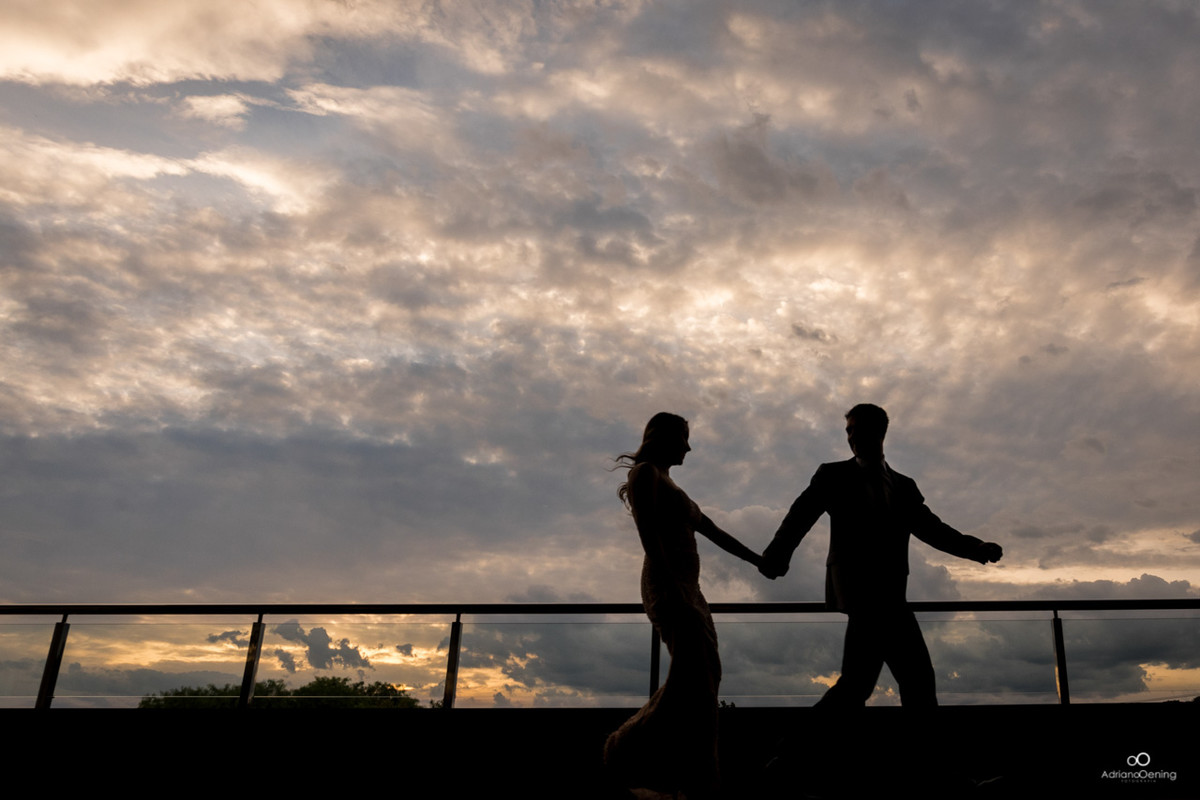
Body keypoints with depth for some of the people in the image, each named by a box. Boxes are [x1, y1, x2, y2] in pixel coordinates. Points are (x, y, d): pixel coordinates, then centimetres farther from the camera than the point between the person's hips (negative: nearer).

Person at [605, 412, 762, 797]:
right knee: (695, 678, -13)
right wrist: (670, 589, -25)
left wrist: (758, 560, 29)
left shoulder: (668, 484, 25)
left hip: (688, 588, 10)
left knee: (703, 675, 9)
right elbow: (648, 533, -16)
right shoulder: (645, 473, -3)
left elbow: (713, 531, 29)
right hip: (668, 585, -10)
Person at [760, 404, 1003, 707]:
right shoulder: (834, 476, 7)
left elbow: (931, 528, 13)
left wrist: (975, 548, -5)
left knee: (858, 678, 4)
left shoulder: (904, 486, 20)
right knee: (916, 673, -12)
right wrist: (778, 553, -23)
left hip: (888, 591, 5)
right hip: (858, 585, -5)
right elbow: (801, 514, -5)